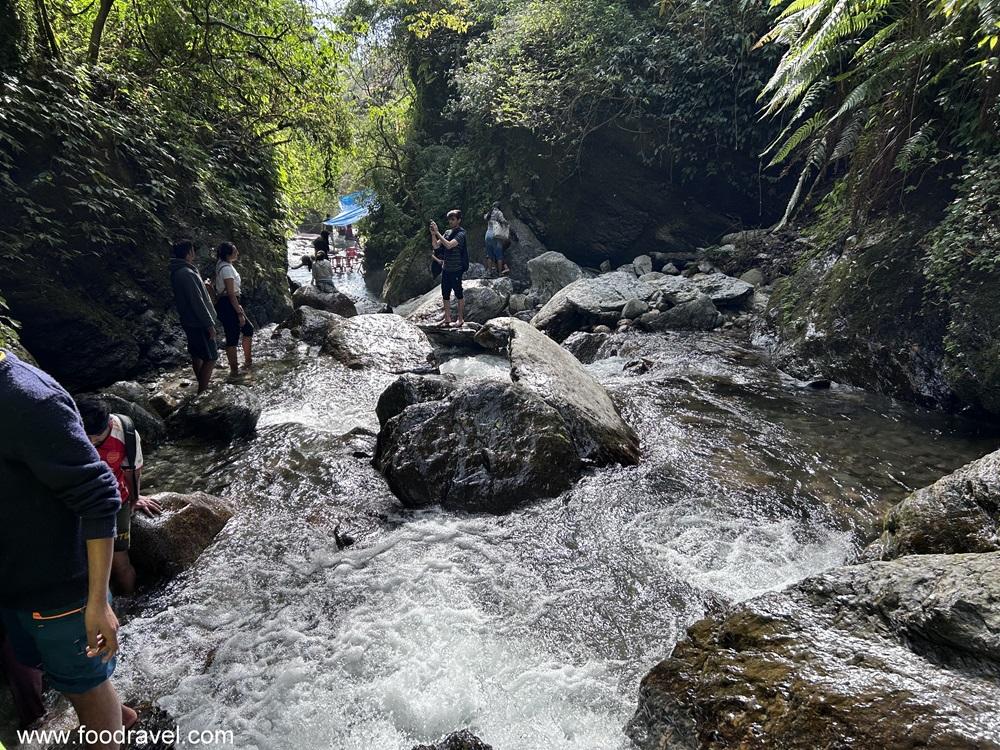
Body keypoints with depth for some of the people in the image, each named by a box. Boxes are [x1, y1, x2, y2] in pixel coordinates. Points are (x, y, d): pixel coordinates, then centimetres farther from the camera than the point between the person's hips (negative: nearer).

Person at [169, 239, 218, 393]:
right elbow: (197, 302, -24)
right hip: (199, 323, -10)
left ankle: (203, 384, 33)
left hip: (190, 322, 10)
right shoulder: (187, 274, -23)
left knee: (197, 355, 20)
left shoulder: (176, 272, 9)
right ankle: (202, 392, -4)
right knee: (211, 357, -5)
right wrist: (210, 324, -18)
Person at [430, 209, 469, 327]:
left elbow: (449, 245, -27)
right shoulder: (447, 232, 9)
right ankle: (447, 318, 21)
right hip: (445, 268, 7)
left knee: (459, 294, 4)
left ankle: (461, 318, 14)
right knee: (445, 294, 11)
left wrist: (437, 232, -26)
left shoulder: (460, 234, -13)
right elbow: (436, 246, 6)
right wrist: (433, 234, -11)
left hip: (456, 269, -7)